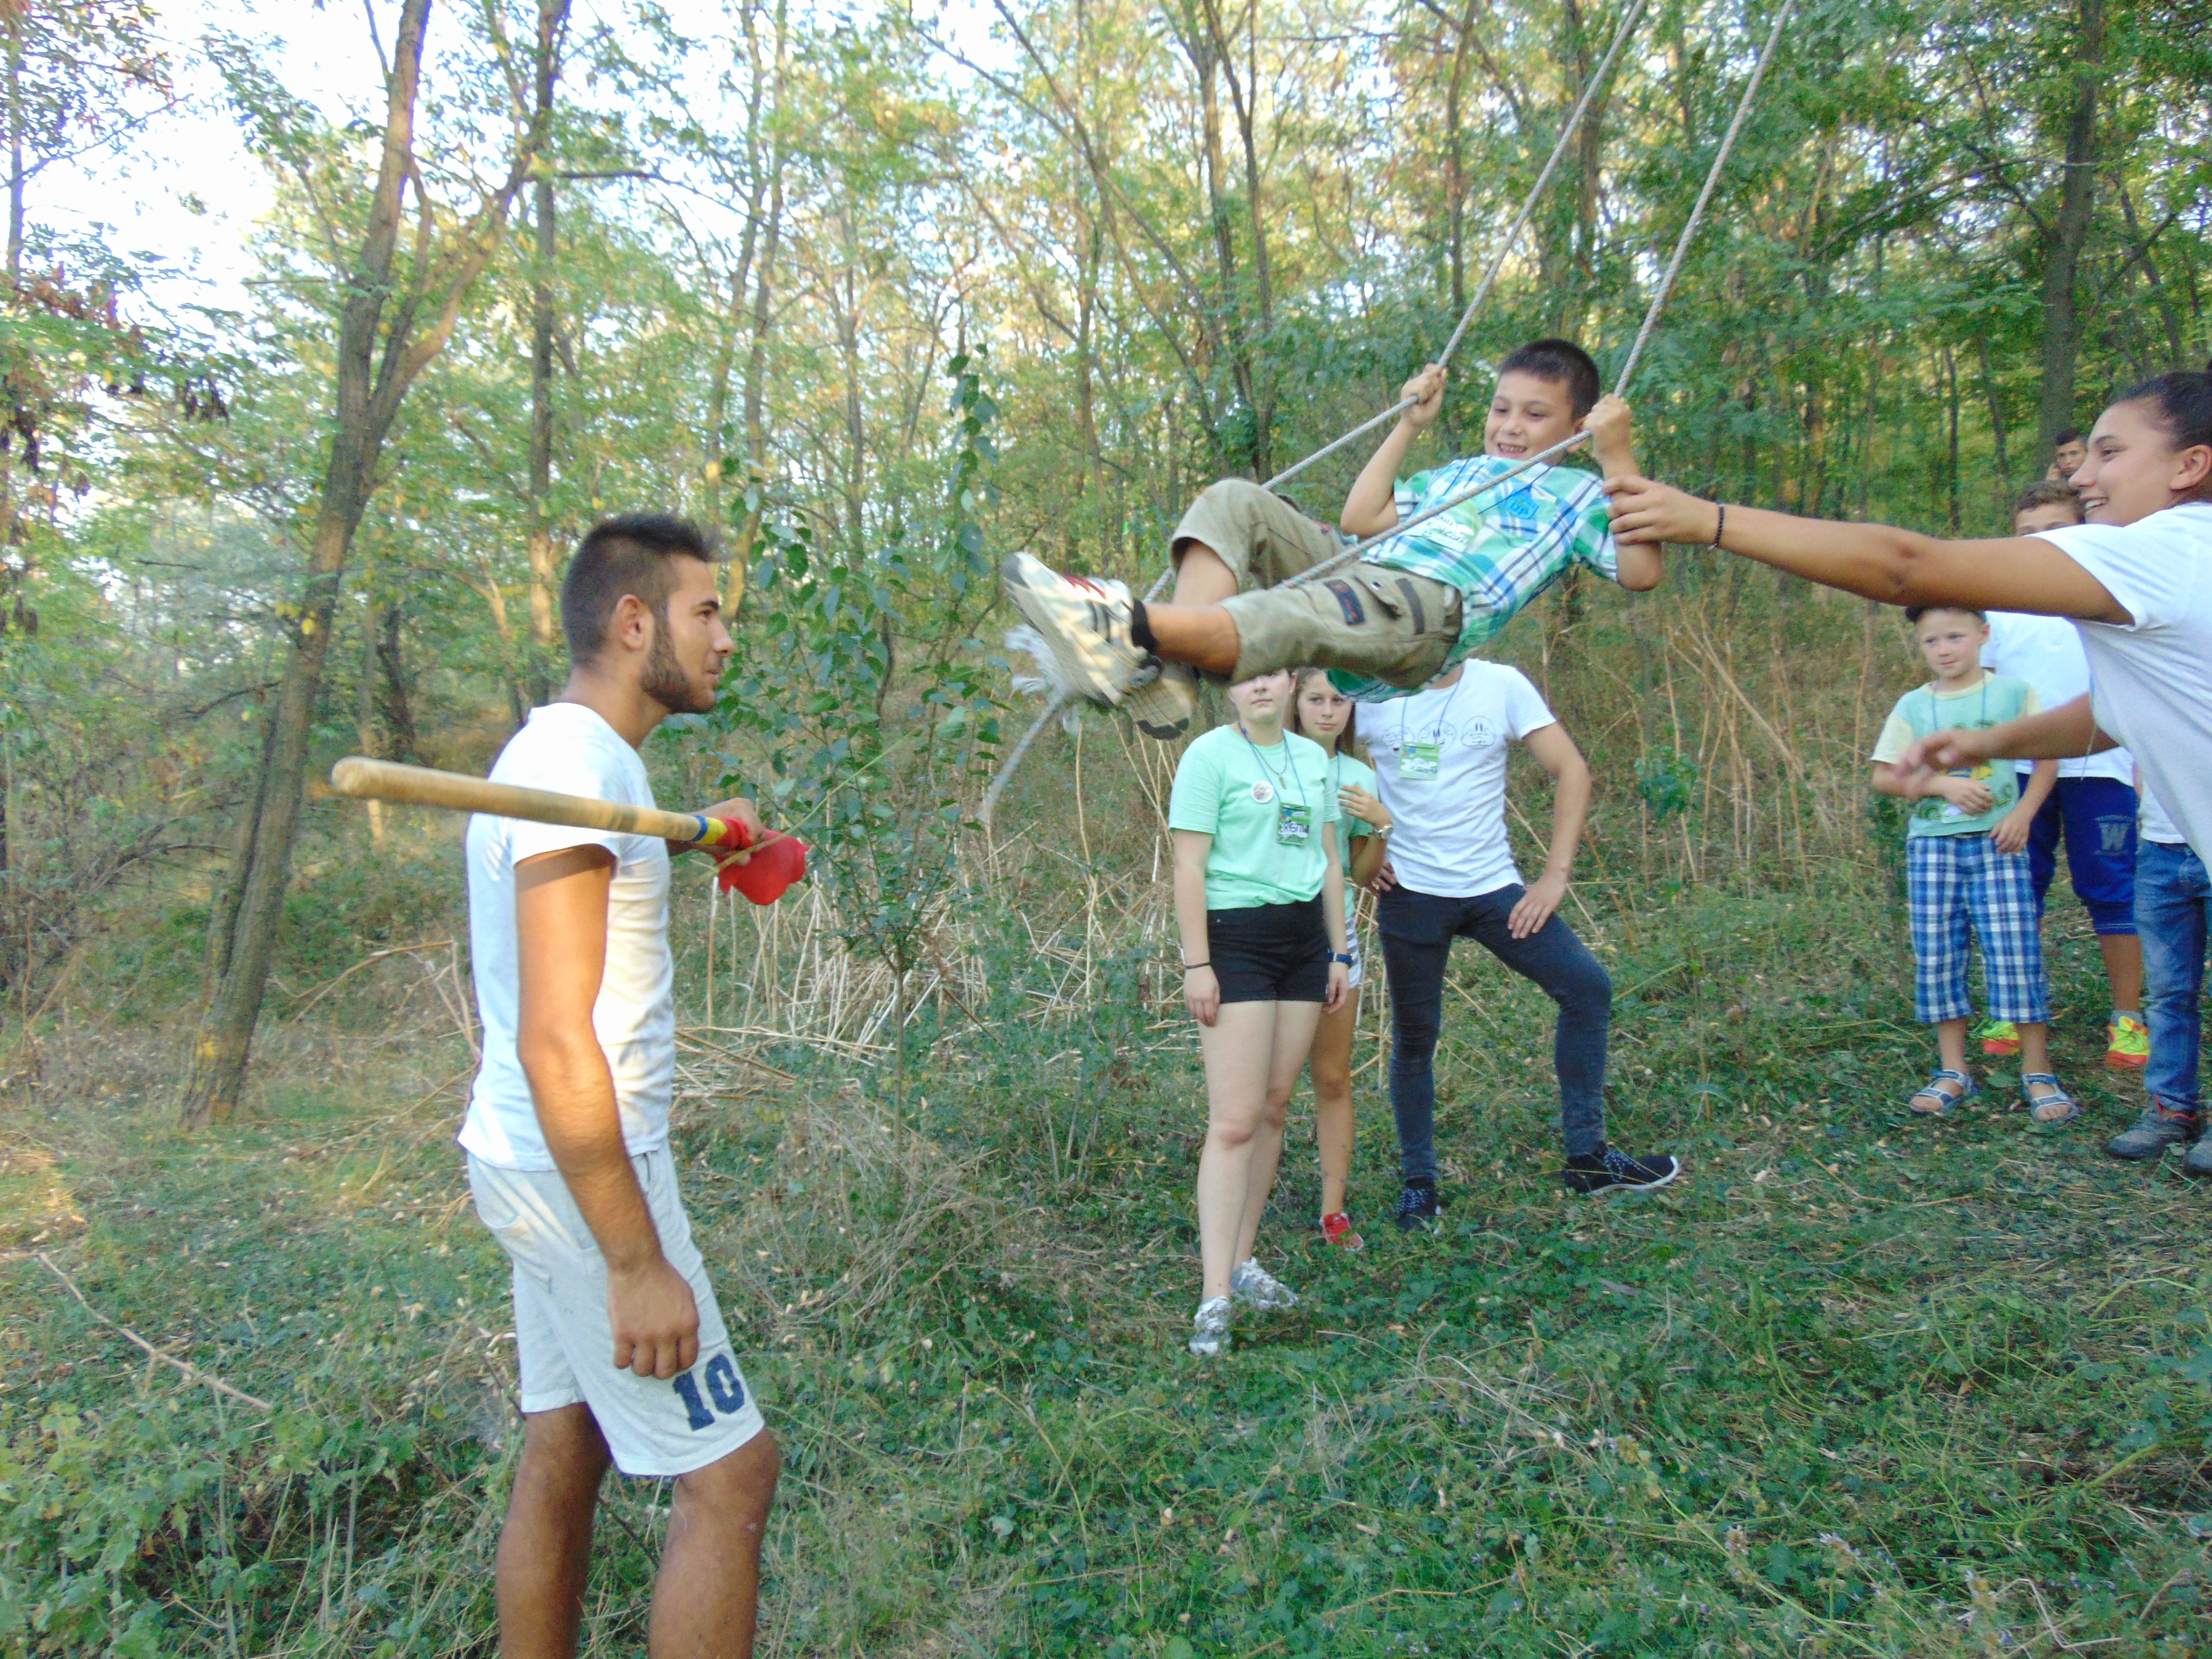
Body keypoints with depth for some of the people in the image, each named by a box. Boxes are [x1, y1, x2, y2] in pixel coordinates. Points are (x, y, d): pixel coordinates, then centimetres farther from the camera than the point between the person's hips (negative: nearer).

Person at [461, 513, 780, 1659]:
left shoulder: (572, 753, 11)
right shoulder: (578, 765, -20)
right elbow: (556, 1044, -25)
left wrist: (681, 837, 24)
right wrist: (637, 1261, -24)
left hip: (535, 1163, 10)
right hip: (581, 1170, -10)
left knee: (565, 1450, 18)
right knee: (730, 1470, -2)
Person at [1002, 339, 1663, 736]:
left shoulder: (1577, 494, 19)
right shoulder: (1456, 474, 37)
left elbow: (1641, 572, 3)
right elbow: (1359, 520, 30)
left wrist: (1618, 460, -1)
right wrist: (1409, 426, 35)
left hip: (1429, 611, -7)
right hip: (1356, 570, 8)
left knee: (1284, 619, -39)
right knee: (1233, 501, -11)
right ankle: (1169, 672, -32)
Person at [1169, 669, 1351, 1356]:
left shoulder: (1313, 758, 13)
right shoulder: (1210, 755, -6)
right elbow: (1189, 866, -10)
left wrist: (1339, 951, 15)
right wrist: (1196, 963, -15)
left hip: (1305, 938, 6)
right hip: (1236, 941, -6)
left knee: (1274, 1109, 9)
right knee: (1234, 1122, -10)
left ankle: (1242, 1260, 22)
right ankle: (1215, 1298, -7)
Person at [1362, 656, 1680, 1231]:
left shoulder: (1502, 686, -1)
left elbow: (1571, 770, -2)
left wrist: (1556, 875, -8)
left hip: (1493, 887, 1)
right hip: (1409, 892, -1)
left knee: (1587, 987, -7)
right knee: (1414, 1039, 5)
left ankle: (1587, 1156, 7)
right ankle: (1417, 1182, 22)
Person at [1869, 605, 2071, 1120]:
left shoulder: (2014, 692, 3)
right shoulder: (1913, 706, 6)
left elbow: (2047, 759, 5)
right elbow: (1884, 776, 4)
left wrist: (2023, 814, -9)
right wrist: (1943, 784, -10)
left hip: (1996, 843, -2)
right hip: (1931, 844, 2)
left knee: (2016, 954, -6)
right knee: (1935, 958, 3)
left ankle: (2038, 1074, 6)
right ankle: (1953, 1073, 13)